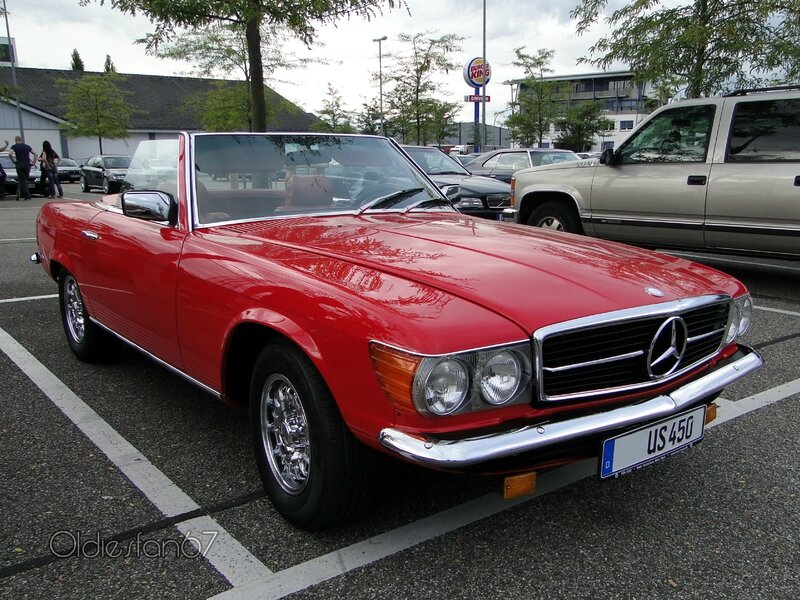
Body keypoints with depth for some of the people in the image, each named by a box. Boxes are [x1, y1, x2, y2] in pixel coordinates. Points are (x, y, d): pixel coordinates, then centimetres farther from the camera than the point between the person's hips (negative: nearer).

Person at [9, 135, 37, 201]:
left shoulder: (14, 146, 0)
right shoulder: (27, 146, 12)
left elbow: (10, 154, -15)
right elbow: (35, 154, 8)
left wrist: (13, 161, -3)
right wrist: (33, 162, 8)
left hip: (19, 165, -3)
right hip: (27, 165, 3)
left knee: (22, 181, 0)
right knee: (25, 180, 15)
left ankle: (27, 196, -8)